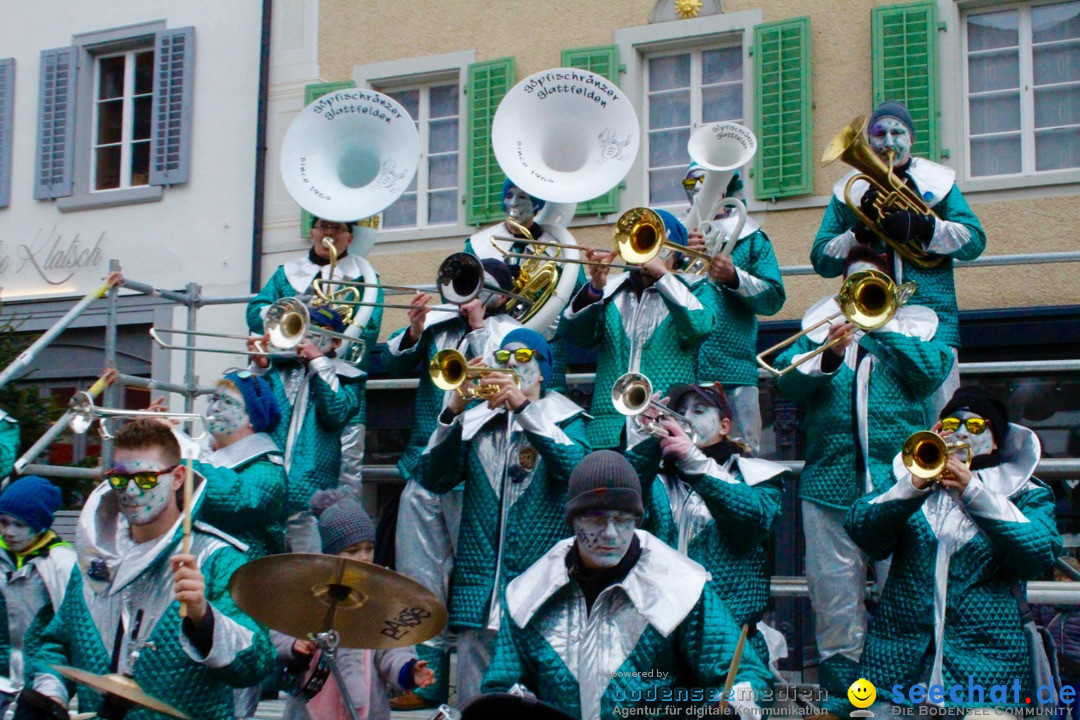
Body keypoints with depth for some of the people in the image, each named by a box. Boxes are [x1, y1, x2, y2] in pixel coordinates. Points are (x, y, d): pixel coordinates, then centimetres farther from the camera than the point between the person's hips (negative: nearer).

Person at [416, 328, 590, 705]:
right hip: (479, 586, 3)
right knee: (474, 700, 4)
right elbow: (433, 479, 3)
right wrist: (453, 412, -9)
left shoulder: (564, 419, 7)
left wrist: (524, 406, -19)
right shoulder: (475, 421, 15)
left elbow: (575, 466, -15)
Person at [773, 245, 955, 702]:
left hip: (898, 478, -1)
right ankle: (839, 668, 16)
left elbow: (932, 373, -7)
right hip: (831, 479, 1)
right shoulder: (819, 326, 15)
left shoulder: (916, 325, 13)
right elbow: (788, 385, 1)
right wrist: (828, 357, -16)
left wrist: (881, 324, -7)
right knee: (834, 585, 4)